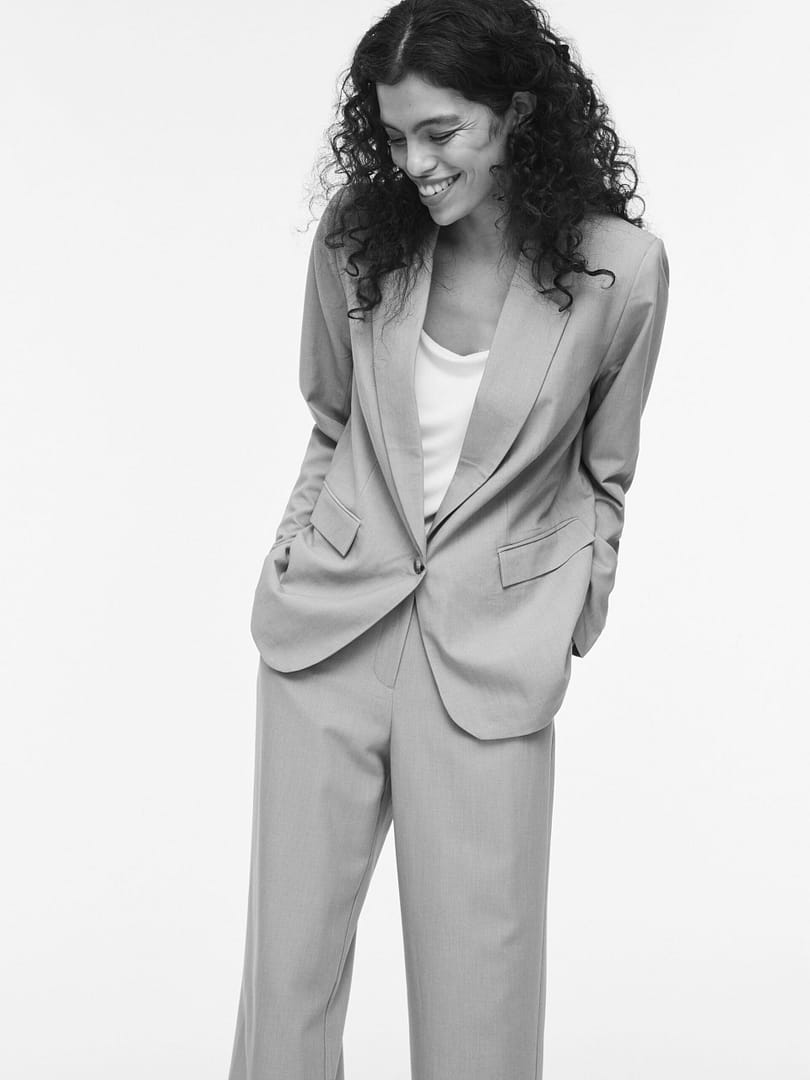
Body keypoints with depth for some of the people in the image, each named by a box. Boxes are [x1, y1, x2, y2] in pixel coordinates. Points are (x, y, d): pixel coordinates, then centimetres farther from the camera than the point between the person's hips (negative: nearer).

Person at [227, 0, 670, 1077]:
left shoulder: (621, 267, -11)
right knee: (290, 939, 10)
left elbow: (603, 473, 4)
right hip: (326, 620, 3)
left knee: (479, 964, 5)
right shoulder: (360, 230, -4)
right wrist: (293, 556, 9)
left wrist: (573, 621, 3)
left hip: (490, 649, -2)